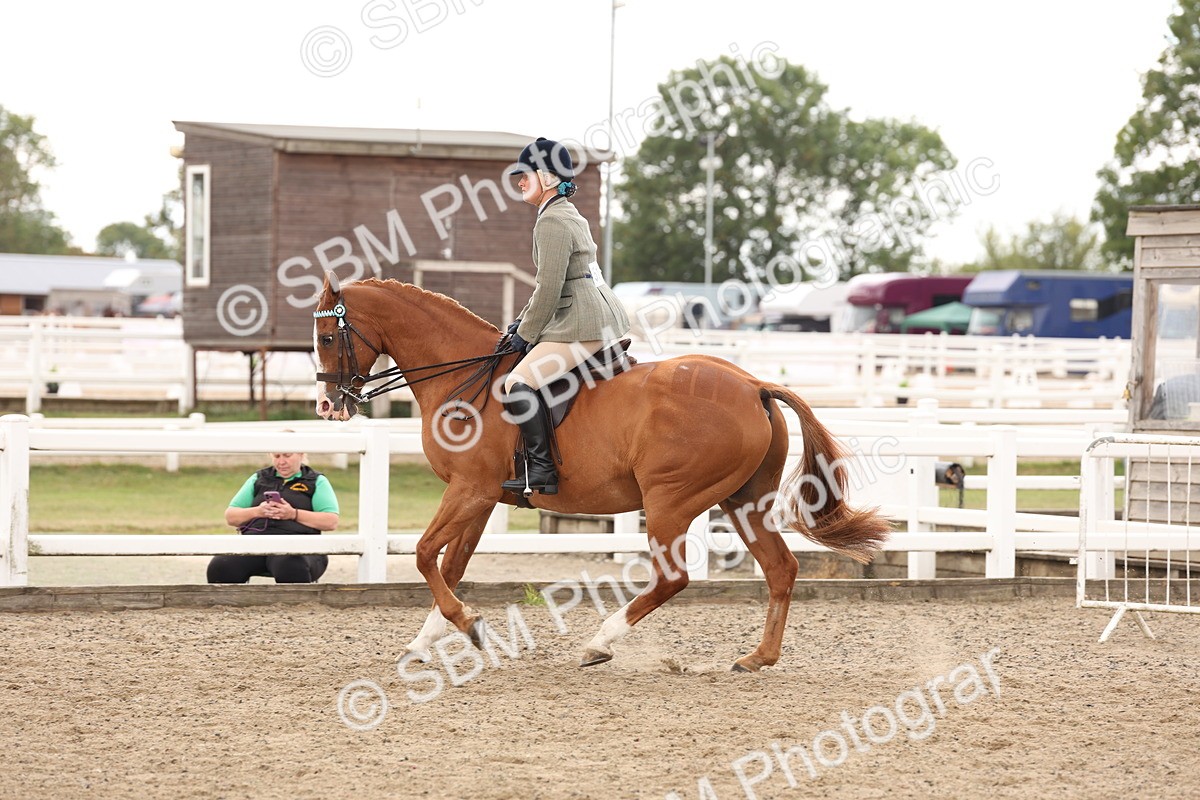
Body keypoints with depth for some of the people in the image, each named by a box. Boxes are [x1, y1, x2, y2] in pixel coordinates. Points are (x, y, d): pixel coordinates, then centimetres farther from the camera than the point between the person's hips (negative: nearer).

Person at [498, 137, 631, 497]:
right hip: (607, 317, 12)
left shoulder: (552, 222, -13)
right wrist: (520, 324, 19)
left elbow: (549, 289, -17)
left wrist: (525, 335, -8)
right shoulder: (570, 215, 20)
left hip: (583, 325, -12)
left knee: (519, 383, -19)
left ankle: (541, 470, -24)